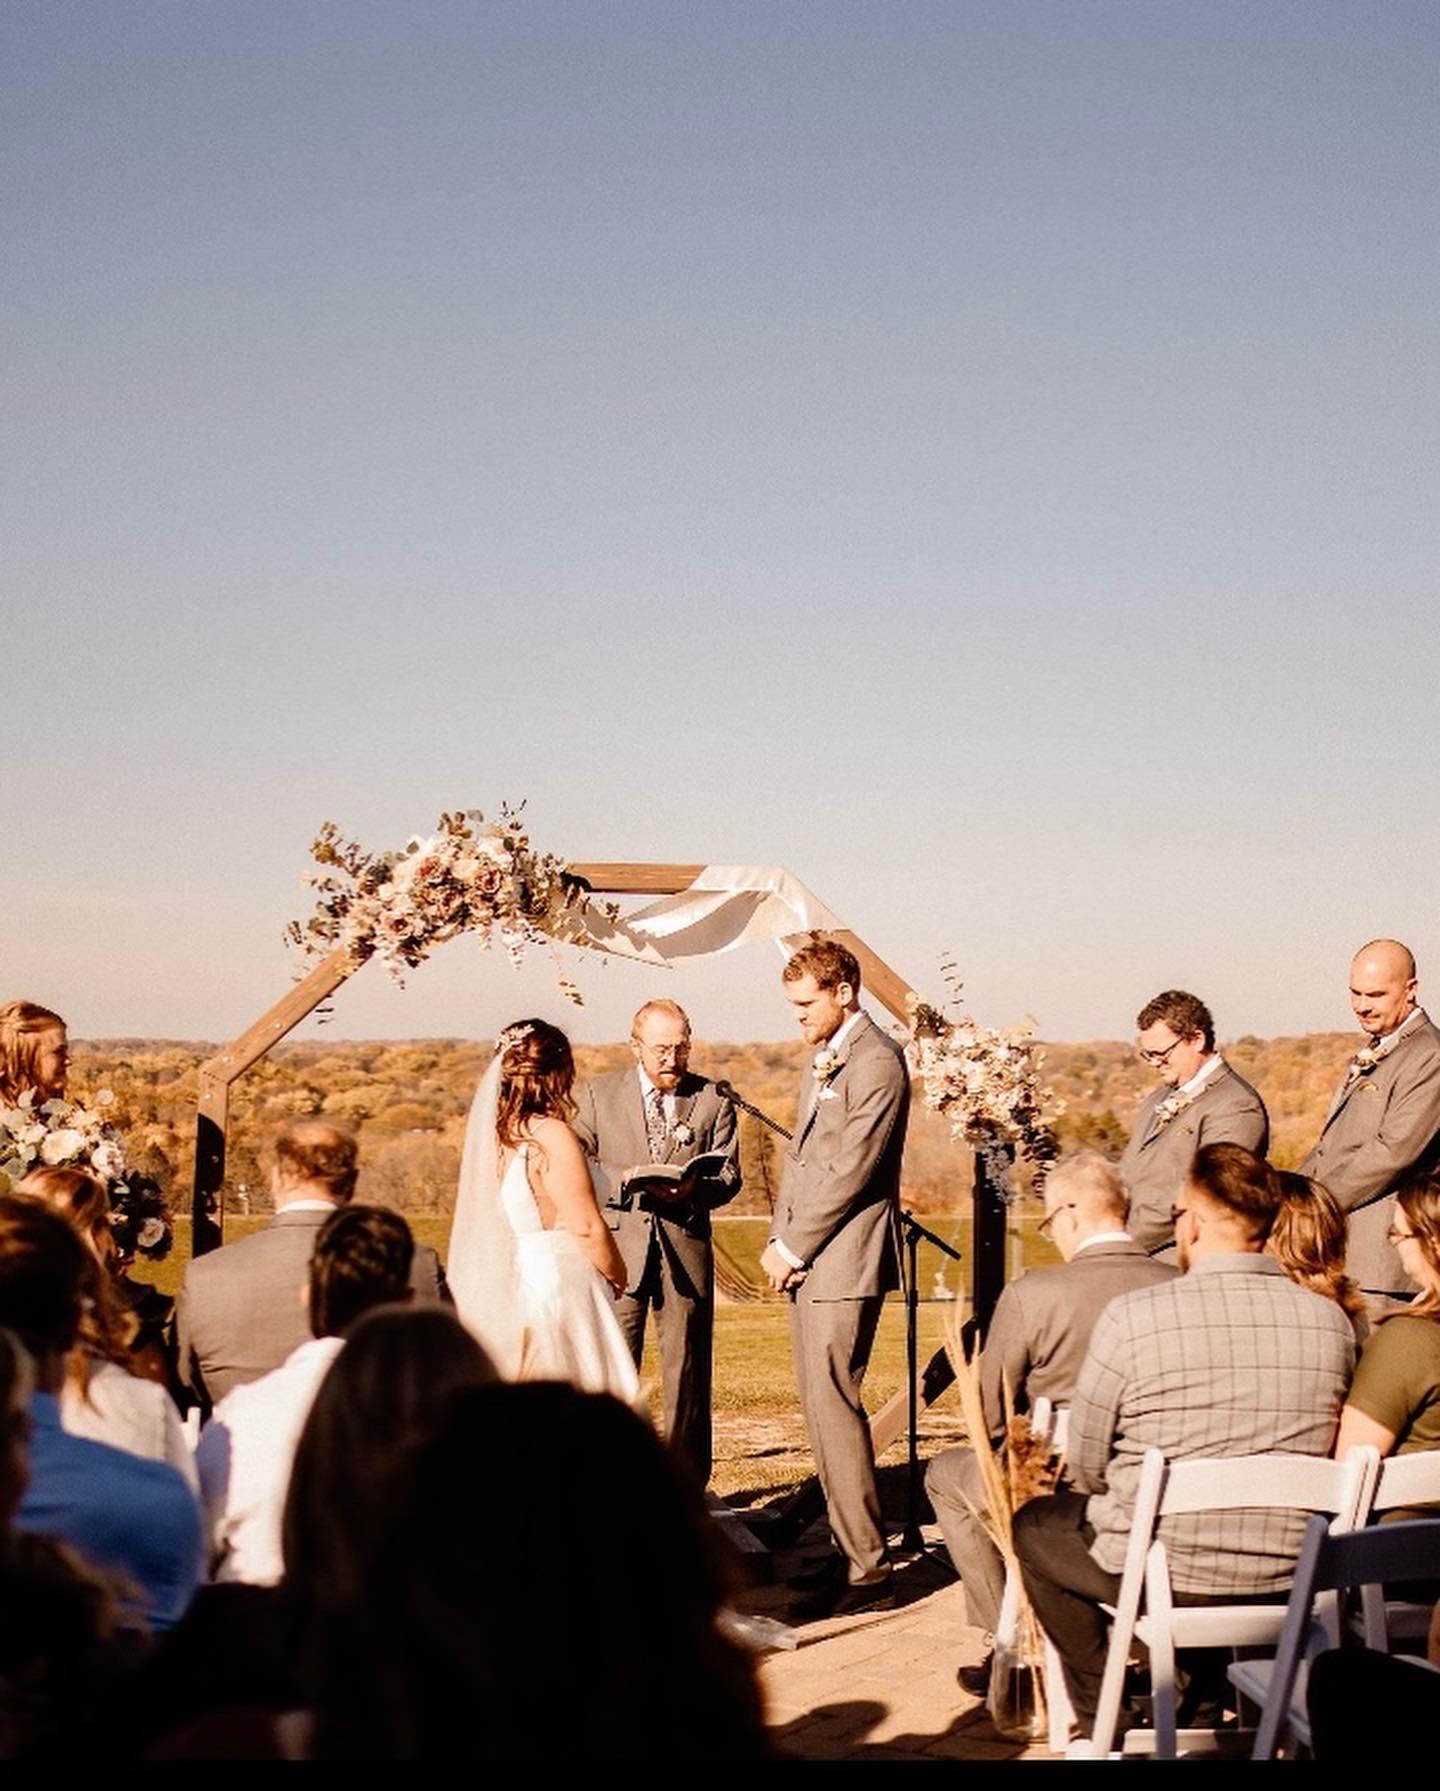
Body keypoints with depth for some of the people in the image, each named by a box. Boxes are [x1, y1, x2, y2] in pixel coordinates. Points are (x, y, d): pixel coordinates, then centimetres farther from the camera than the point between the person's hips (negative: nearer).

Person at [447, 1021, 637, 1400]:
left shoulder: (492, 1132, 5)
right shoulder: (550, 1135, -16)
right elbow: (587, 1226, -16)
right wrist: (616, 1274, 1)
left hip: (507, 1289, 8)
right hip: (559, 1286, -8)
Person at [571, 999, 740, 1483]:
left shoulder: (713, 1099, 8)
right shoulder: (599, 1094, 8)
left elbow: (728, 1176, 5)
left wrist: (692, 1187, -17)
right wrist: (622, 1178, -14)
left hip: (686, 1247, 1)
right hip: (618, 1247, -1)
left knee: (687, 1370, 4)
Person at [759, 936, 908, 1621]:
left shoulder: (877, 1063, -13)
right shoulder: (821, 1059, 18)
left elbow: (851, 1170, -17)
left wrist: (792, 1247, -12)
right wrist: (780, 1243, 8)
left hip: (844, 1259, -9)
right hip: (805, 1257, 9)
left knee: (831, 1404, -10)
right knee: (820, 1405, 10)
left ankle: (865, 1569, -5)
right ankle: (851, 1548, 17)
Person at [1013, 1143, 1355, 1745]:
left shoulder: (1132, 1317, -17)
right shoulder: (1332, 1321, -5)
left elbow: (1085, 1468, -5)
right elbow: (1318, 1456, 9)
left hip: (1164, 1576, -4)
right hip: (1292, 1581, 5)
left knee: (1035, 1525, 25)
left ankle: (1102, 1716, 24)